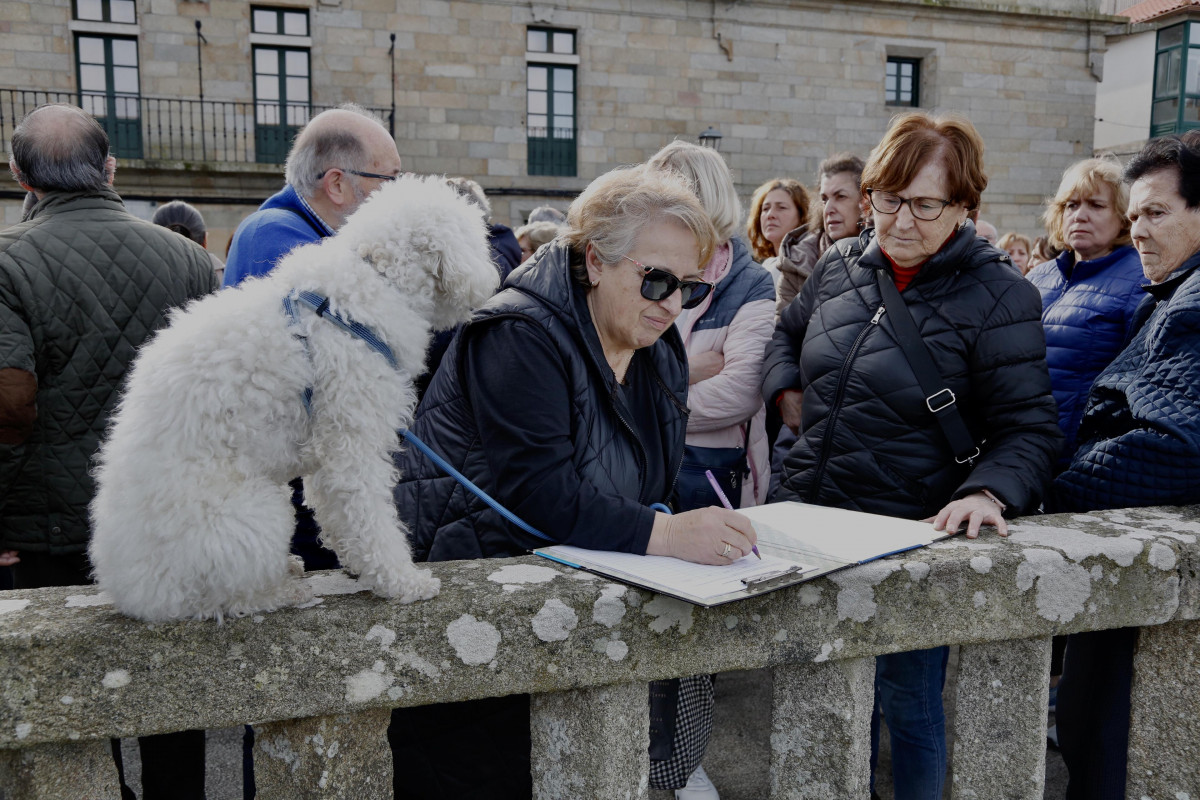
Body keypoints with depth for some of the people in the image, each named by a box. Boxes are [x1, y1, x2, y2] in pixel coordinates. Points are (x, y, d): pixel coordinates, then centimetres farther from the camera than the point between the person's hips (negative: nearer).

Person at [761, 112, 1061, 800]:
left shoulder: (998, 298, -10)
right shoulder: (841, 266, 4)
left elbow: (1029, 427, -11)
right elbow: (789, 331, 23)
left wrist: (989, 491, -29)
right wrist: (787, 390, 5)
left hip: (913, 533, -5)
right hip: (811, 514, 5)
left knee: (908, 704, 9)